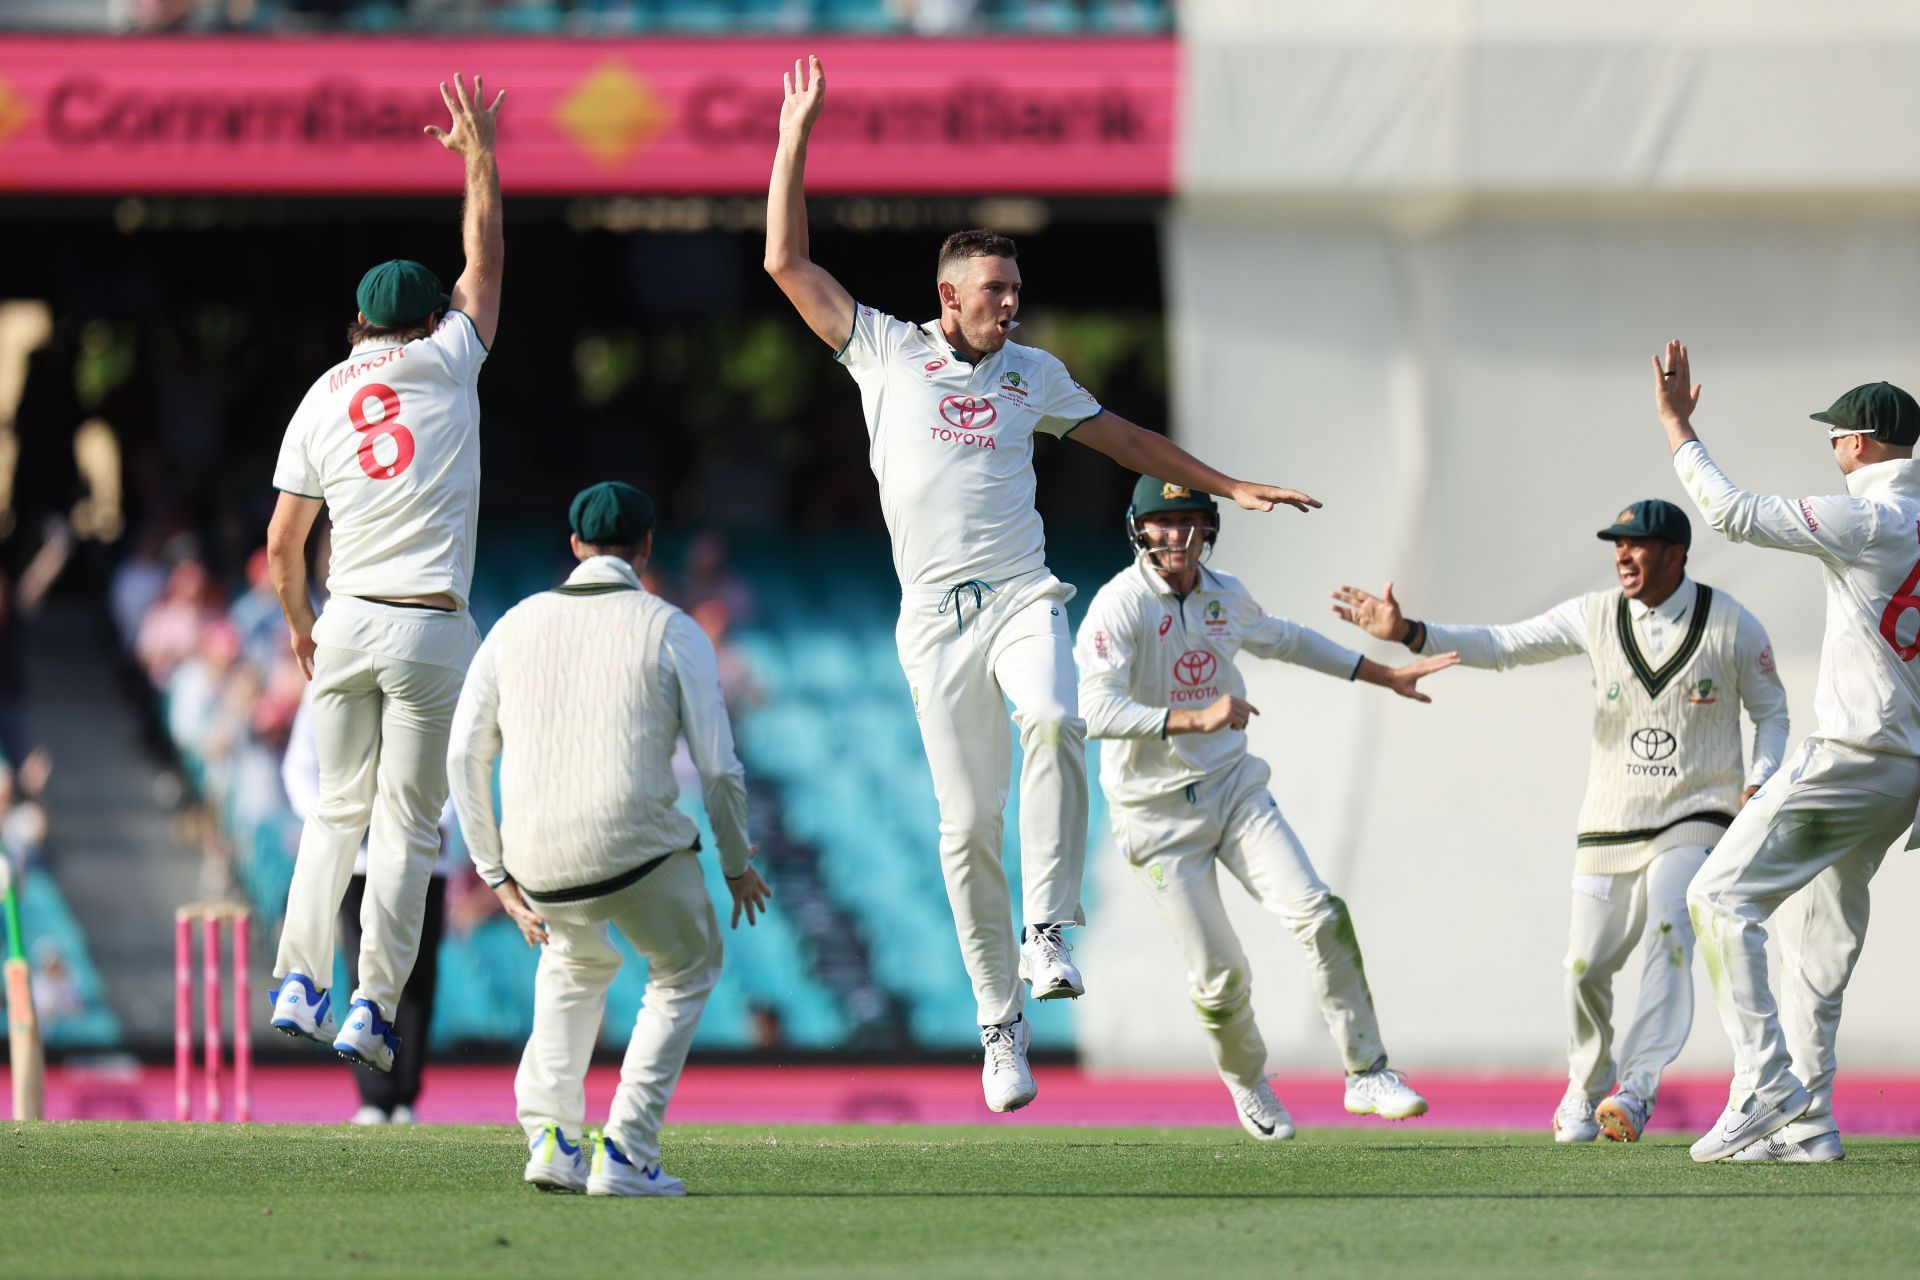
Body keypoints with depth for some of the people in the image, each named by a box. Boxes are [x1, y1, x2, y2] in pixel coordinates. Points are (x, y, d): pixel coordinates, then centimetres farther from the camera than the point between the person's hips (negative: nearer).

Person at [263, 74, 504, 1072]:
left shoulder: (319, 402, 9)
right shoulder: (445, 361, 1)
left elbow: (282, 543, 9)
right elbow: (485, 260, 16)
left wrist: (301, 628, 25)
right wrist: (479, 156, 27)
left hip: (346, 623, 3)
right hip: (428, 628, -3)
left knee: (337, 809, 15)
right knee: (406, 825, 1)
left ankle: (299, 982, 5)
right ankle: (372, 1009, -2)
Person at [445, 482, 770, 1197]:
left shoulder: (517, 624, 11)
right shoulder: (671, 631, 1)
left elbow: (465, 755, 10)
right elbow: (719, 768, -1)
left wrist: (497, 874, 16)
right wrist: (738, 865, 15)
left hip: (537, 863, 4)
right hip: (642, 854, -4)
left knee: (577, 965, 34)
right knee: (685, 975, 24)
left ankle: (550, 1138, 18)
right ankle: (626, 1155, 10)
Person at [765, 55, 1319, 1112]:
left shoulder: (1033, 372, 15)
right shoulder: (886, 352, 7)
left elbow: (1120, 438, 27)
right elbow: (786, 263, 4)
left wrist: (1230, 489, 27)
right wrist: (796, 138, 1)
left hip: (1022, 598, 1)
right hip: (935, 619, -1)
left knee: (1053, 720, -32)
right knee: (968, 824, -4)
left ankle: (1047, 933, -28)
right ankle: (1000, 1025, 3)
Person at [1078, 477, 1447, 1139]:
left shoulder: (1226, 596, 5)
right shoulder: (1119, 606, -16)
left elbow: (1284, 639, 27)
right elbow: (1097, 712, -29)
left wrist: (1387, 676, 30)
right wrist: (1196, 718, -41)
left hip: (1234, 787, 5)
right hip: (1160, 811, -5)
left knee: (1319, 916, -16)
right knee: (1219, 975, -3)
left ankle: (1366, 1074, -11)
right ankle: (1247, 1084, 27)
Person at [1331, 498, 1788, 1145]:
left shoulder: (1732, 626, -5)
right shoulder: (1595, 616, 0)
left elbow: (1771, 711, 7)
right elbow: (1502, 645, -5)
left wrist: (1758, 785, -10)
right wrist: (1409, 632, -17)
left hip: (1694, 819, -3)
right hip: (1611, 821, 3)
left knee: (1668, 938, -25)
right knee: (1586, 965, 0)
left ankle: (1635, 1091, -30)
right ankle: (1585, 1092, 24)